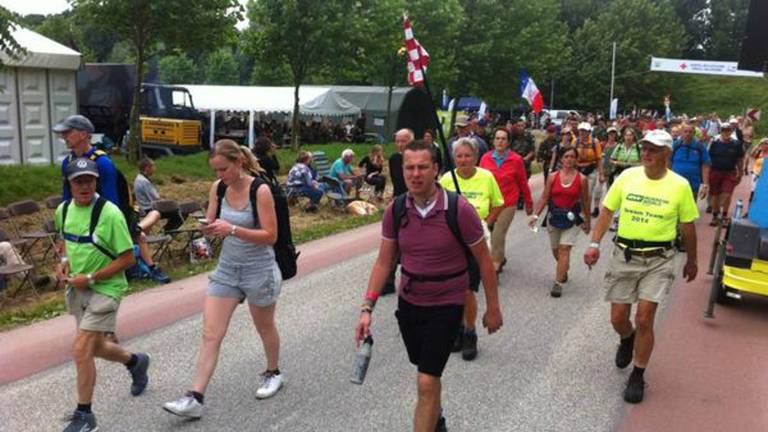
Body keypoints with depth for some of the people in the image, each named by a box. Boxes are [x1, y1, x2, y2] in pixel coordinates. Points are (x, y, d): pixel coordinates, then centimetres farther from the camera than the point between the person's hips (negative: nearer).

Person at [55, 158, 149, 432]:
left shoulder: (109, 213, -19)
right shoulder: (63, 210, 1)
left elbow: (128, 258, -16)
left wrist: (90, 278, -19)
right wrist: (64, 260, 2)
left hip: (104, 289, -7)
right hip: (77, 289, 7)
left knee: (81, 349, -13)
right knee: (96, 348, 17)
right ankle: (136, 361, 48)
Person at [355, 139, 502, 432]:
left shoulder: (459, 210, -20)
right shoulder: (395, 211, -8)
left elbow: (484, 261, -9)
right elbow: (384, 262, -1)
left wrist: (493, 308, -3)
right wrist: (367, 308, -8)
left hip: (446, 304, -4)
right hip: (408, 301, 5)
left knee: (427, 383, -10)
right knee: (427, 371, 24)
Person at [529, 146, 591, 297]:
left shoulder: (582, 179, -4)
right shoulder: (553, 177, -1)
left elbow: (585, 202, 3)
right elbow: (544, 198, 0)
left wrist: (587, 221, 9)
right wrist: (535, 214, -10)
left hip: (572, 218, -3)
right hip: (554, 217, 3)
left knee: (564, 249, -11)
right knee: (556, 250, 15)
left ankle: (558, 283, -8)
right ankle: (564, 270, 44)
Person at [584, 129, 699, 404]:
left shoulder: (679, 185, -6)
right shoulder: (627, 176, -2)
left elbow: (688, 227, 4)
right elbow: (607, 211, 3)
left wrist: (692, 261, 13)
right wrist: (594, 243, -8)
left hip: (659, 260, -2)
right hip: (624, 255, 2)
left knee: (644, 319, -7)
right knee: (618, 318, 8)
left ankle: (638, 376, 13)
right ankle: (627, 340, 45)